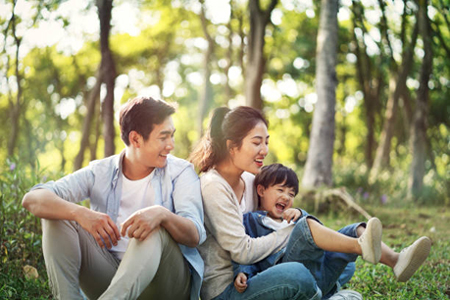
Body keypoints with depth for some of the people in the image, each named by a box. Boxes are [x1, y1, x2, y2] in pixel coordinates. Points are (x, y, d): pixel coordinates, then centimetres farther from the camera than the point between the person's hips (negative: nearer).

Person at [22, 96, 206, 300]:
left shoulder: (181, 172, 0)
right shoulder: (101, 172, 2)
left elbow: (194, 236, -15)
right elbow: (31, 199, -10)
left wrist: (162, 214, -39)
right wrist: (80, 213, -32)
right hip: (109, 273, 2)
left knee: (156, 230, -32)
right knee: (58, 215, -12)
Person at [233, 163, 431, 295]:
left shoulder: (290, 217, 36)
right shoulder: (250, 220, 16)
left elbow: (319, 233, 22)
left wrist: (300, 214, 4)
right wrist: (242, 273, -19)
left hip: (321, 278, 7)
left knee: (354, 231, -2)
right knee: (305, 225, -28)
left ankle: (395, 261, -29)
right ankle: (362, 247, -47)